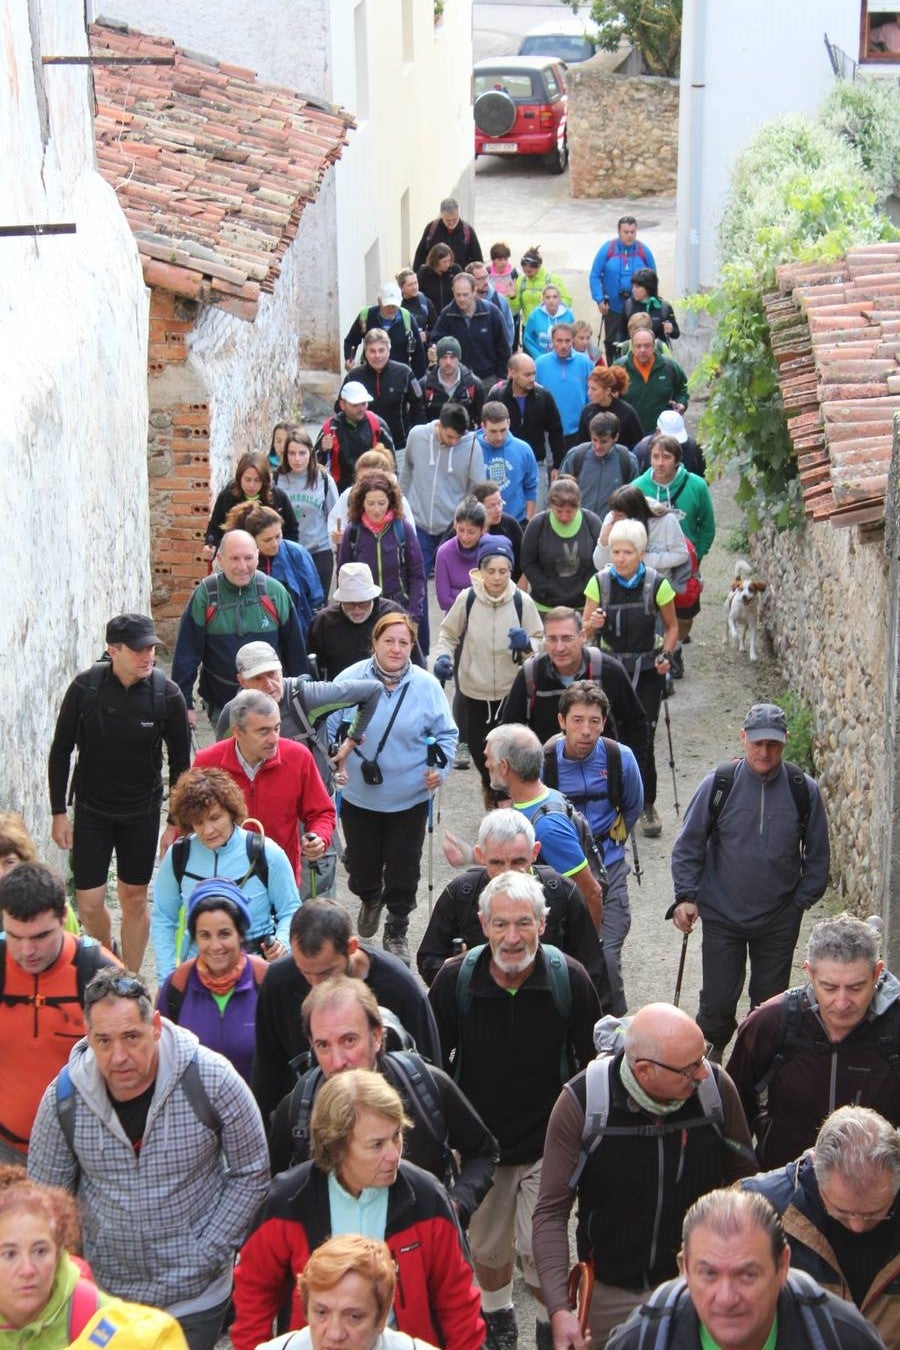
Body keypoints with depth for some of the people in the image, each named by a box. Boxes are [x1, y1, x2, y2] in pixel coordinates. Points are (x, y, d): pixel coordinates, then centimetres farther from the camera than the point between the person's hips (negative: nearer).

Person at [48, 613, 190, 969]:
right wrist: (58, 812, -3)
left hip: (142, 813, 0)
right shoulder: (84, 687, -15)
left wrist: (176, 823, -2)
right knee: (89, 903, 0)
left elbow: (180, 762, -3)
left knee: (134, 899, 10)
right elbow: (60, 751, -3)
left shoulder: (167, 694, -14)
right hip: (91, 811, 0)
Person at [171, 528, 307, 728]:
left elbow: (294, 648, 5)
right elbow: (186, 653, -4)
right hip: (221, 707, -1)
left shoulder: (275, 591, -4)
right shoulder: (205, 595, -7)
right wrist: (185, 704, -6)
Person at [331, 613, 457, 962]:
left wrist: (440, 767, -9)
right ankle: (370, 899, 49)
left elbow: (446, 734, 5)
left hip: (409, 799, 0)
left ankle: (396, 932, 28)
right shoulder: (350, 680, -8)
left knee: (403, 868, 8)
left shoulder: (427, 686, -6)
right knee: (362, 864, 14)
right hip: (359, 795, 0)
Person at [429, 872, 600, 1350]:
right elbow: (433, 1061, -1)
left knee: (541, 1248, -4)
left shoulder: (570, 978, -15)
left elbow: (593, 1061, -3)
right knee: (487, 1243, 19)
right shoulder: (455, 979, -14)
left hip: (548, 1142, -2)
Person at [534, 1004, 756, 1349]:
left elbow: (742, 1182, 1)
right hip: (611, 1293, -1)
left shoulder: (717, 1087, -15)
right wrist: (559, 1309, -23)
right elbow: (551, 1211, -14)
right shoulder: (581, 1102, -20)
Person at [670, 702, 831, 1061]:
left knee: (771, 1003, 12)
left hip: (779, 922, 1)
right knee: (717, 1002, 2)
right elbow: (688, 845, -1)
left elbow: (817, 853, 6)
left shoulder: (803, 790, -6)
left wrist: (802, 900, 3)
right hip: (722, 917, -1)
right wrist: (685, 896, -7)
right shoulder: (719, 785, -10)